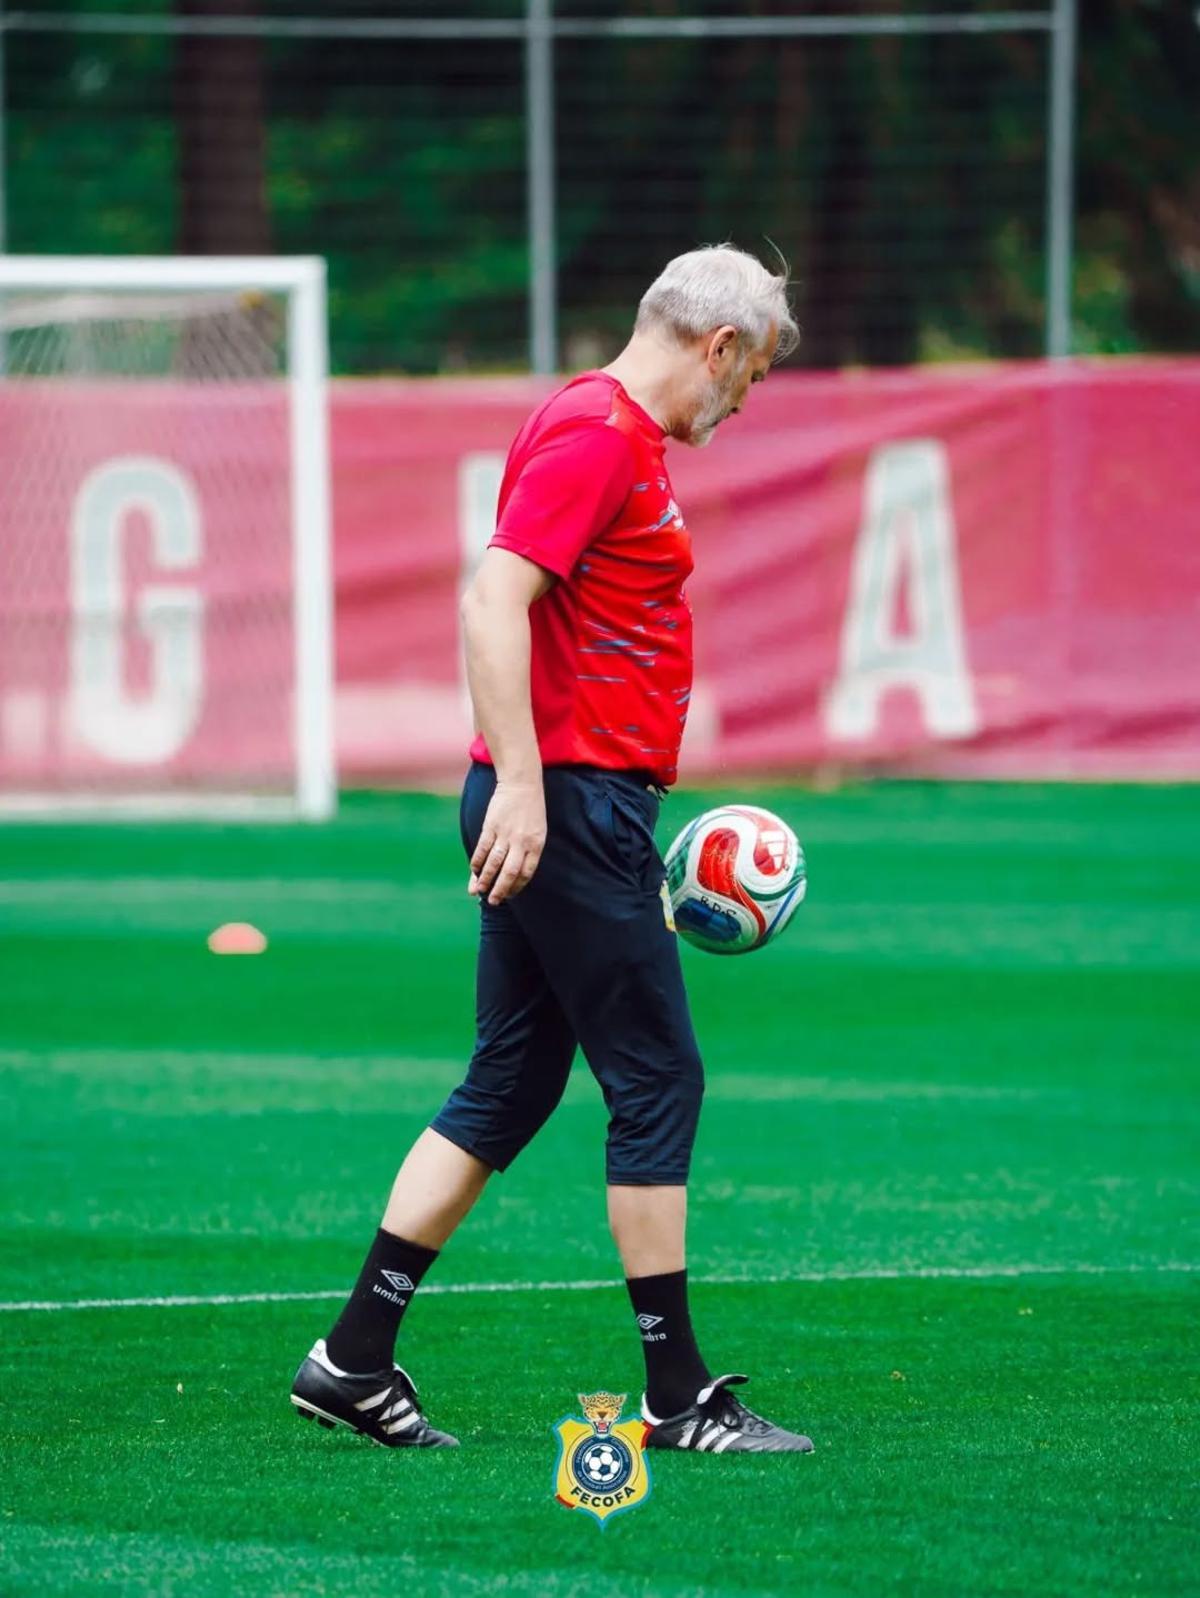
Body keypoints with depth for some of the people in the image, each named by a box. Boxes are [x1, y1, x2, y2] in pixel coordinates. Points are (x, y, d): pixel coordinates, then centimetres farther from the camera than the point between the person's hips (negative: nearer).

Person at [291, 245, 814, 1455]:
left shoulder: (621, 436, 18)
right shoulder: (593, 434, -13)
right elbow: (493, 601, -23)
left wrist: (640, 833, 27)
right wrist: (522, 785, -28)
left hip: (564, 810, 10)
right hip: (574, 802, -10)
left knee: (509, 1086, 11)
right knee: (657, 1083, -5)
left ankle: (355, 1358, 12)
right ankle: (676, 1395, 0)